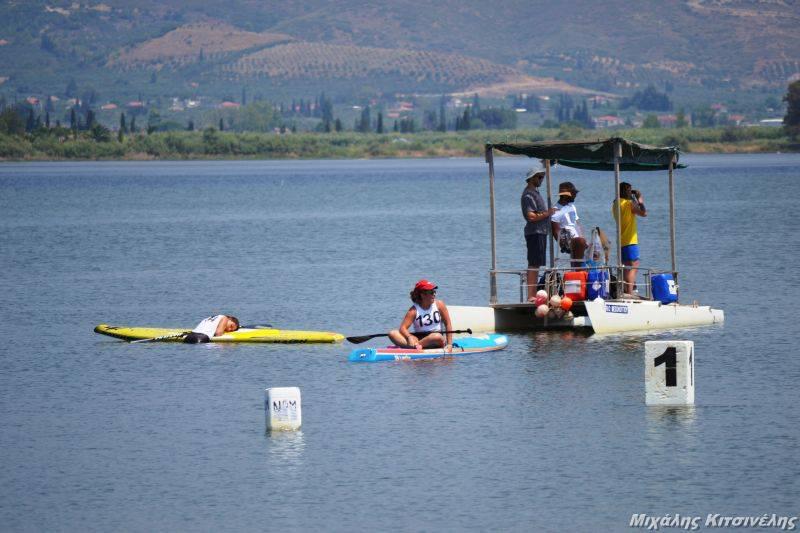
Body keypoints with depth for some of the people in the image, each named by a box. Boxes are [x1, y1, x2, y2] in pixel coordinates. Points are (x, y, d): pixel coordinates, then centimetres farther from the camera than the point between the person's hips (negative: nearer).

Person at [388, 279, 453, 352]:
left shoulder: (439, 305, 0)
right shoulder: (414, 310, -4)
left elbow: (448, 324, 1)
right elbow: (403, 328, -12)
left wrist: (449, 345, -7)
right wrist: (409, 337, -35)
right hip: (418, 337, 0)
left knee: (437, 337, -40)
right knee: (392, 334, -22)